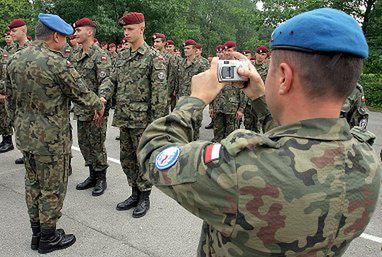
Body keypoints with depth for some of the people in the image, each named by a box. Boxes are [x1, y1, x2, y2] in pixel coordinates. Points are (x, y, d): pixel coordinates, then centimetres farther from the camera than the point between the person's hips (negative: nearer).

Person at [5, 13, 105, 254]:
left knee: (33, 183, 19)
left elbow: (10, 99, 12)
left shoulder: (15, 59, 5)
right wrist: (99, 105, 8)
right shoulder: (57, 63, -20)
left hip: (25, 135, 8)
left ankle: (37, 233, 34)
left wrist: (20, 125, 22)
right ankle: (49, 238, 23)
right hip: (51, 138, -8)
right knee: (53, 188, 7)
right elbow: (82, 94, -12)